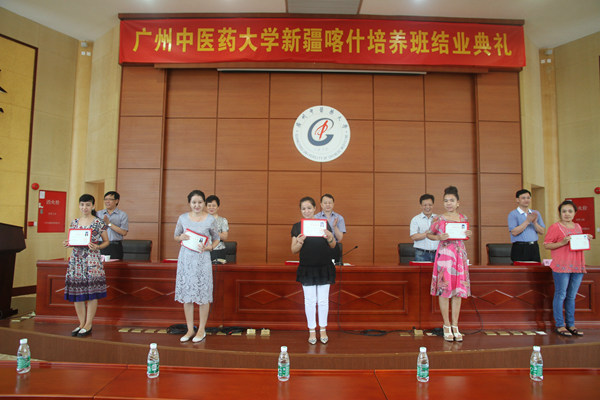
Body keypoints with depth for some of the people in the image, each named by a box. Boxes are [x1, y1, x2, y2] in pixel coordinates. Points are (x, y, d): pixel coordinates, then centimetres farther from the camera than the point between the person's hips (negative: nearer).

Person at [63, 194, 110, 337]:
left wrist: (97, 247, -15)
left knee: (92, 293, -3)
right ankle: (81, 323, 17)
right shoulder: (74, 222, 12)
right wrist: (67, 243, -1)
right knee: (77, 292, 5)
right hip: (76, 258, 4)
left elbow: (106, 241, 3)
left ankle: (88, 325, 6)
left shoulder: (99, 222, 0)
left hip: (92, 259, -4)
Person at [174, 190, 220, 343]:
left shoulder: (210, 219, -1)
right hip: (186, 258, 3)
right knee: (186, 293, 7)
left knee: (203, 295, 1)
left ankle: (202, 330, 16)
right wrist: (181, 237, -7)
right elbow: (175, 236, 16)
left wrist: (209, 247, -12)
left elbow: (216, 239, 8)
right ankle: (190, 329, 21)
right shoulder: (183, 218, 5)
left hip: (202, 259, -2)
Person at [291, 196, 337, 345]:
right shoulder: (297, 227, 0)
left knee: (323, 300, 8)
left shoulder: (324, 223, 1)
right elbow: (294, 250, -1)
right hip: (307, 268, 0)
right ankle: (312, 331, 23)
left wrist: (330, 237, -17)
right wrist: (299, 242, -22)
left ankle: (323, 330, 26)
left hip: (324, 267, 0)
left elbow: (333, 246, 4)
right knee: (310, 301, 7)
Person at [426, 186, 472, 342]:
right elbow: (430, 234, 7)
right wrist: (439, 238, -12)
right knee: (444, 289, -2)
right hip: (444, 254, -3)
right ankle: (447, 326, 9)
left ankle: (455, 326, 15)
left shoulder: (463, 218, 8)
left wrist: (468, 235, -1)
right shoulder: (439, 219, -1)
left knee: (459, 289, 5)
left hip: (460, 254, 3)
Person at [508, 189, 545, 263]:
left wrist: (534, 222, -8)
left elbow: (542, 232, 10)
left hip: (534, 247, 5)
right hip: (520, 248, -5)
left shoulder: (535, 213, 14)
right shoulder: (513, 214, -3)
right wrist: (527, 221, -14)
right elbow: (514, 232, -14)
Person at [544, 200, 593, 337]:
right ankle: (559, 326, 6)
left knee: (571, 296, 12)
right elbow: (546, 244, -8)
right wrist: (562, 242, -20)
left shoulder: (577, 227, 16)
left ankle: (571, 325, 20)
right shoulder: (555, 227, -5)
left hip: (577, 266, 6)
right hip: (561, 267, -6)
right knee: (560, 295, -1)